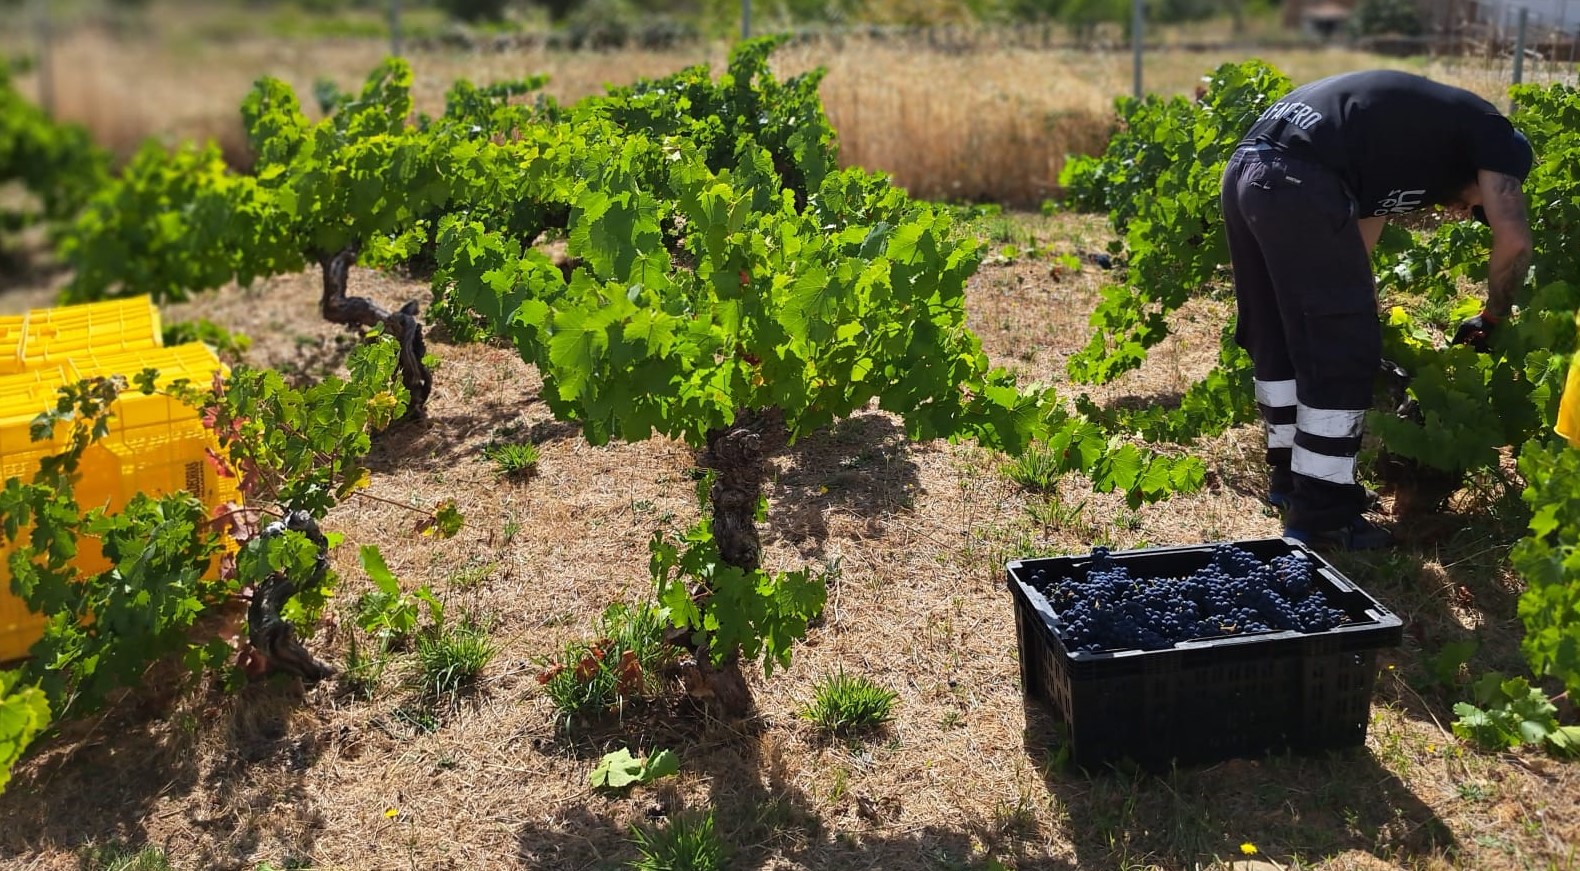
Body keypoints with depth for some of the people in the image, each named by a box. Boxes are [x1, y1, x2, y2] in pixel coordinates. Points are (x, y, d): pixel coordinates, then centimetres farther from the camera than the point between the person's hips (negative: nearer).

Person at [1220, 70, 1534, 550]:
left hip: (1247, 169, 9)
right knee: (1341, 352, 1)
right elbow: (1514, 240, 3)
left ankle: (1288, 475, 34)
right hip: (1298, 181, -9)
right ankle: (1321, 512, 8)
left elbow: (1353, 251, 37)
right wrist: (1492, 318, 19)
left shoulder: (1412, 133, 35)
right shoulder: (1487, 128, 14)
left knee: (1277, 339, 20)